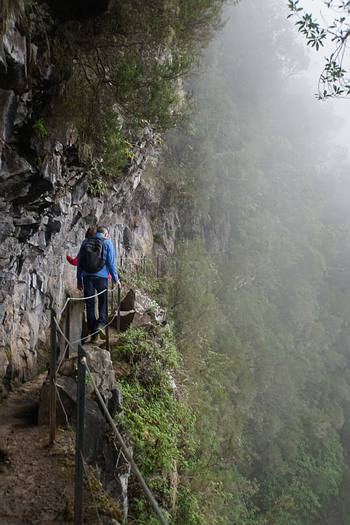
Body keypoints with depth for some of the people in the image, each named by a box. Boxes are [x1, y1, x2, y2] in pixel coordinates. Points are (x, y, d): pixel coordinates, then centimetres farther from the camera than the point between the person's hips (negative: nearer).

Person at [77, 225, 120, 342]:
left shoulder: (85, 242, 13)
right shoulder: (107, 242, 2)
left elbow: (79, 262, 13)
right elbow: (111, 262, -3)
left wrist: (79, 280, 18)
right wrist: (115, 279, 6)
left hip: (87, 277, 3)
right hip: (101, 277, -3)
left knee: (89, 304, 7)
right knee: (103, 302, 10)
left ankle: (93, 332, 9)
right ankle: (101, 324, -11)